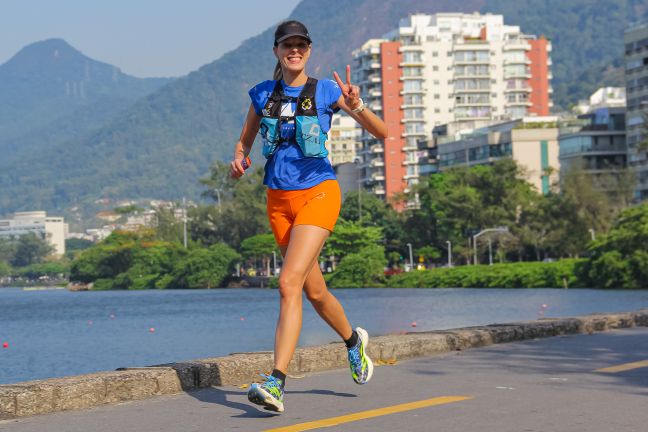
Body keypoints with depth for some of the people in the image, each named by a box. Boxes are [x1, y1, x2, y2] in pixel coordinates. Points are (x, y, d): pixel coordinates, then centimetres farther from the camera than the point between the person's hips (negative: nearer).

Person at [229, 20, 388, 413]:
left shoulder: (326, 91, -3)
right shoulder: (263, 95, 7)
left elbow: (382, 132, -7)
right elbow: (245, 141, 19)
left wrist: (357, 106, -26)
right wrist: (239, 160, -4)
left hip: (318, 193, -5)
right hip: (279, 200, 5)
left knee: (289, 284, -21)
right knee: (314, 291, 14)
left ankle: (276, 384, -24)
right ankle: (354, 341, 44)